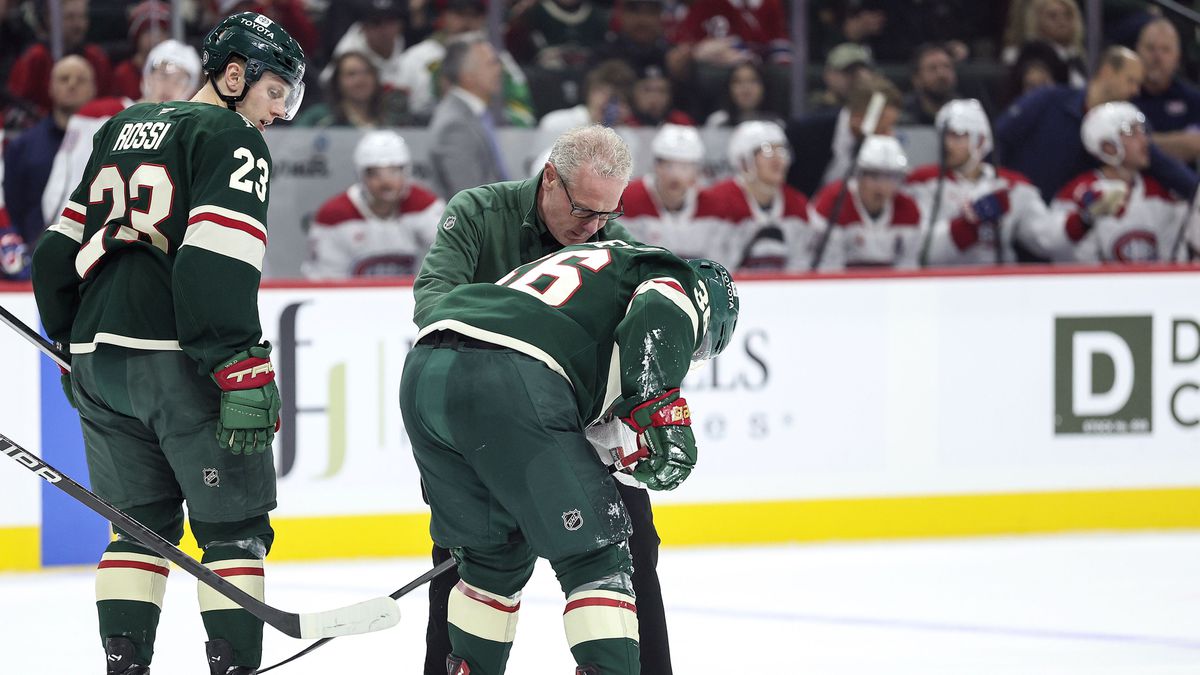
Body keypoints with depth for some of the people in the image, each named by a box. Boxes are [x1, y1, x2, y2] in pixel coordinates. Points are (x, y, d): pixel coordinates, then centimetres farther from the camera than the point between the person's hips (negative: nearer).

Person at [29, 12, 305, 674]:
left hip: (97, 358, 7)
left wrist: (74, 344, 30)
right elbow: (217, 266, -17)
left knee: (143, 522, 15)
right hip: (180, 361, -7)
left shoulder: (122, 129, 20)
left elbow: (61, 247, 21)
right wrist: (244, 374, -21)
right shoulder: (233, 141, -4)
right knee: (234, 527, 0)